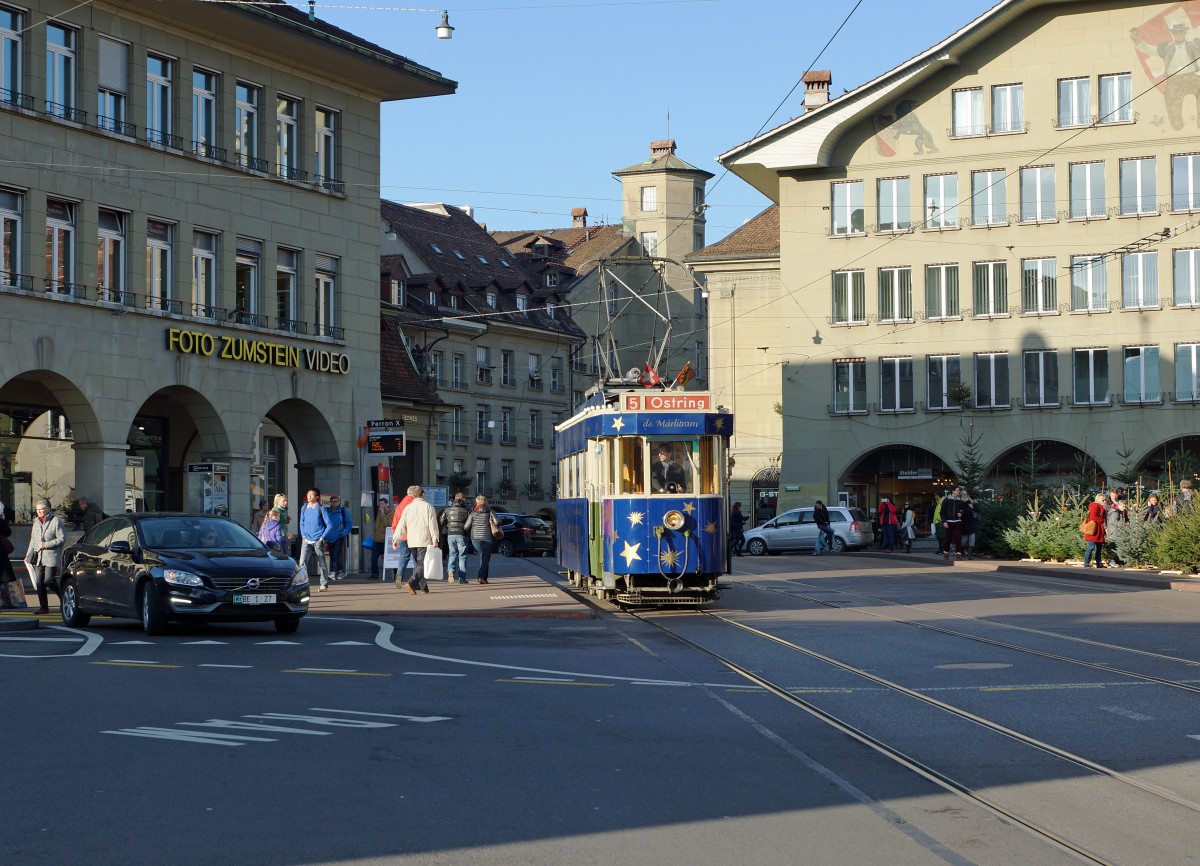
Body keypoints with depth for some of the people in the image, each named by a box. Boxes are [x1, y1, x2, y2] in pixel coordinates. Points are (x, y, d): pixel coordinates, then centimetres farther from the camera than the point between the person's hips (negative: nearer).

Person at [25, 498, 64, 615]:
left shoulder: (56, 520, -6)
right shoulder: (36, 521, 16)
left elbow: (62, 538, -10)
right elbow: (33, 540, 23)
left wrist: (46, 545, -14)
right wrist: (28, 555, 18)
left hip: (51, 556, -7)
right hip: (39, 557, 7)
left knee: (48, 581, -13)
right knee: (39, 583, 2)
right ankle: (43, 607, 9)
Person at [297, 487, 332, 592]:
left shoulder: (321, 508, -5)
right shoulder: (304, 508, 7)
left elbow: (329, 525, -4)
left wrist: (322, 537, -8)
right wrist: (303, 536, 5)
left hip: (318, 540, -3)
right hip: (306, 540, 3)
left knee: (321, 562, 6)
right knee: (302, 561, -10)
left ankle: (324, 584, 16)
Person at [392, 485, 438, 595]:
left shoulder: (408, 508, 6)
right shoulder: (428, 507, -3)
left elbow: (401, 525, 5)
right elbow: (433, 525, -6)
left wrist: (395, 539, 9)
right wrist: (435, 539, -3)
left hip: (411, 541, 4)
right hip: (425, 541, -4)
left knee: (417, 564, 13)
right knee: (422, 564, -7)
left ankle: (424, 587, 13)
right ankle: (412, 582, -26)